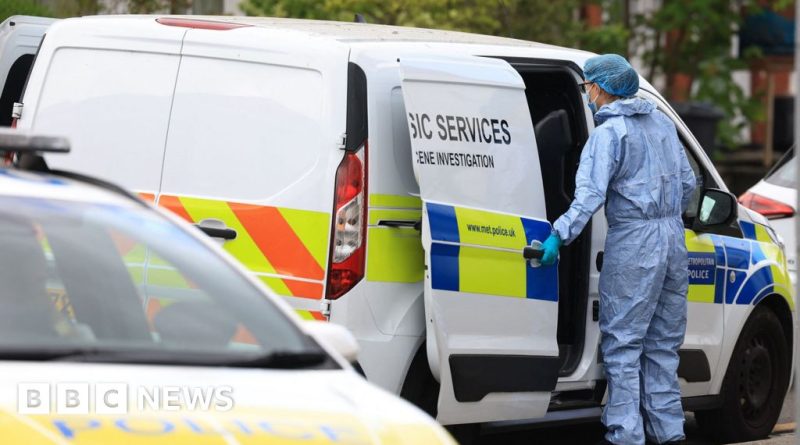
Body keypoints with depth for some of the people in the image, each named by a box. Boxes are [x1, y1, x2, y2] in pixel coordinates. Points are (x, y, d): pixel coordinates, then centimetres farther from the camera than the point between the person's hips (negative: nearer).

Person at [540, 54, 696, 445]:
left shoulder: (609, 133, -11)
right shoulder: (662, 123, 12)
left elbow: (591, 194, -23)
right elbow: (687, 182, 19)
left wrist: (560, 235, -28)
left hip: (633, 244, -7)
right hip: (673, 239, 7)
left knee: (622, 343, -3)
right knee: (663, 343, 14)